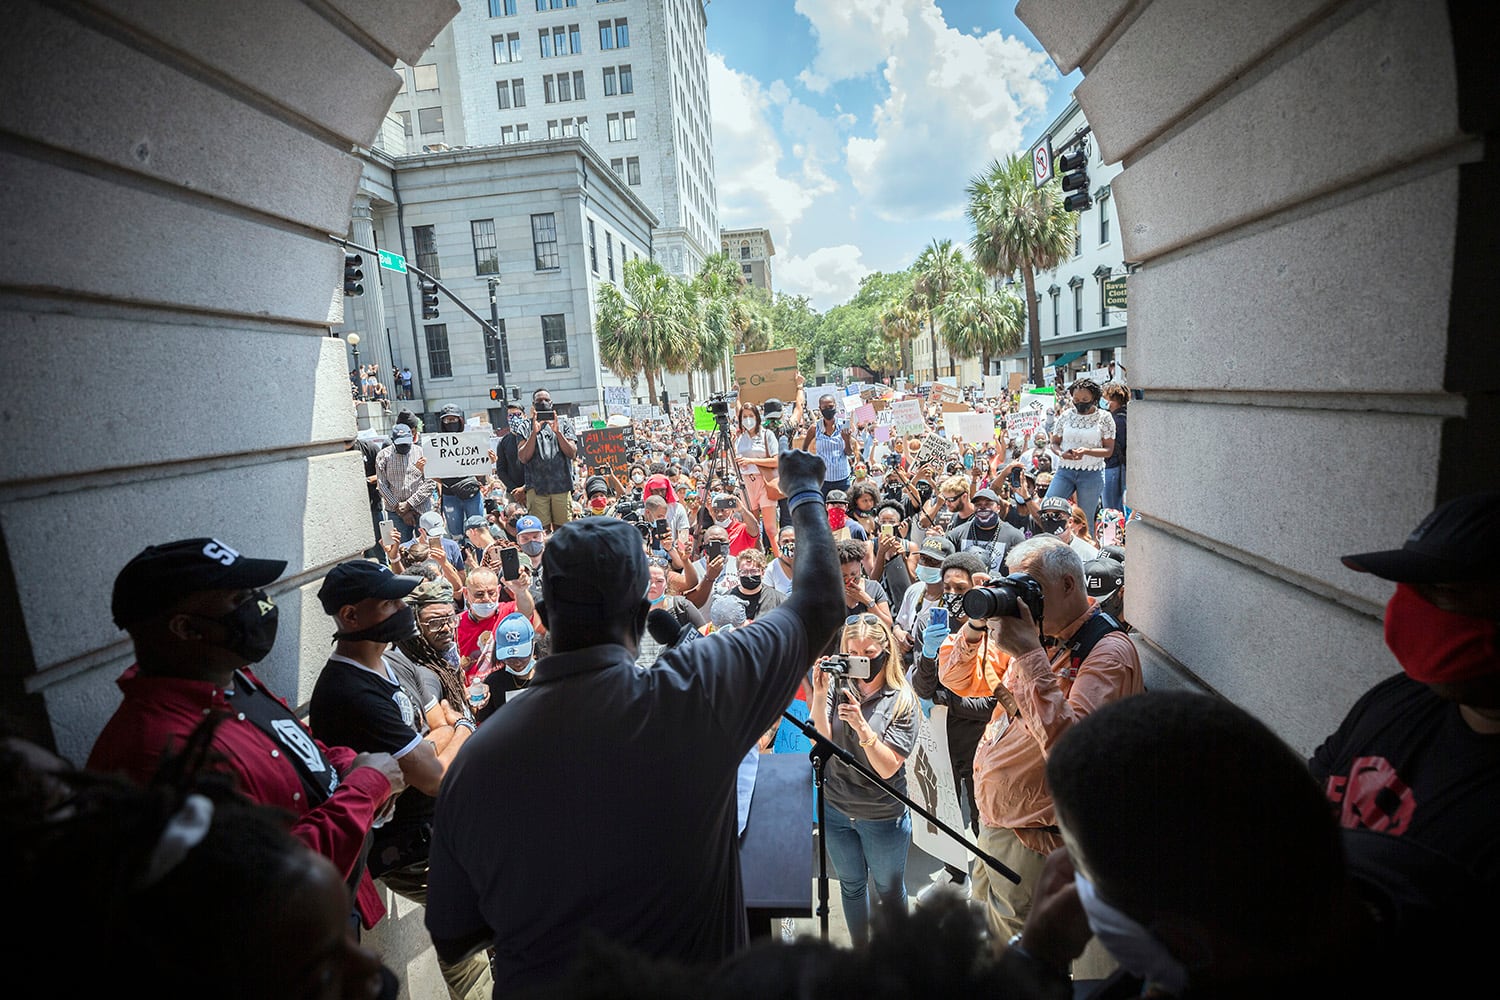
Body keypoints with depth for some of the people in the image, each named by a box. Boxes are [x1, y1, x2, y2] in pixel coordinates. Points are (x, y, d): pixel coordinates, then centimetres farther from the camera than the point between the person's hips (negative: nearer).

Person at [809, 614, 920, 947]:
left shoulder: (902, 700, -17)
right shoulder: (838, 687, -11)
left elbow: (887, 768, -21)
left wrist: (861, 726, -34)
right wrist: (819, 696, -30)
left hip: (882, 817, -2)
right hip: (835, 809, 3)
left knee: (890, 890, 20)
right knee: (851, 885, 23)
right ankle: (860, 950, 47)